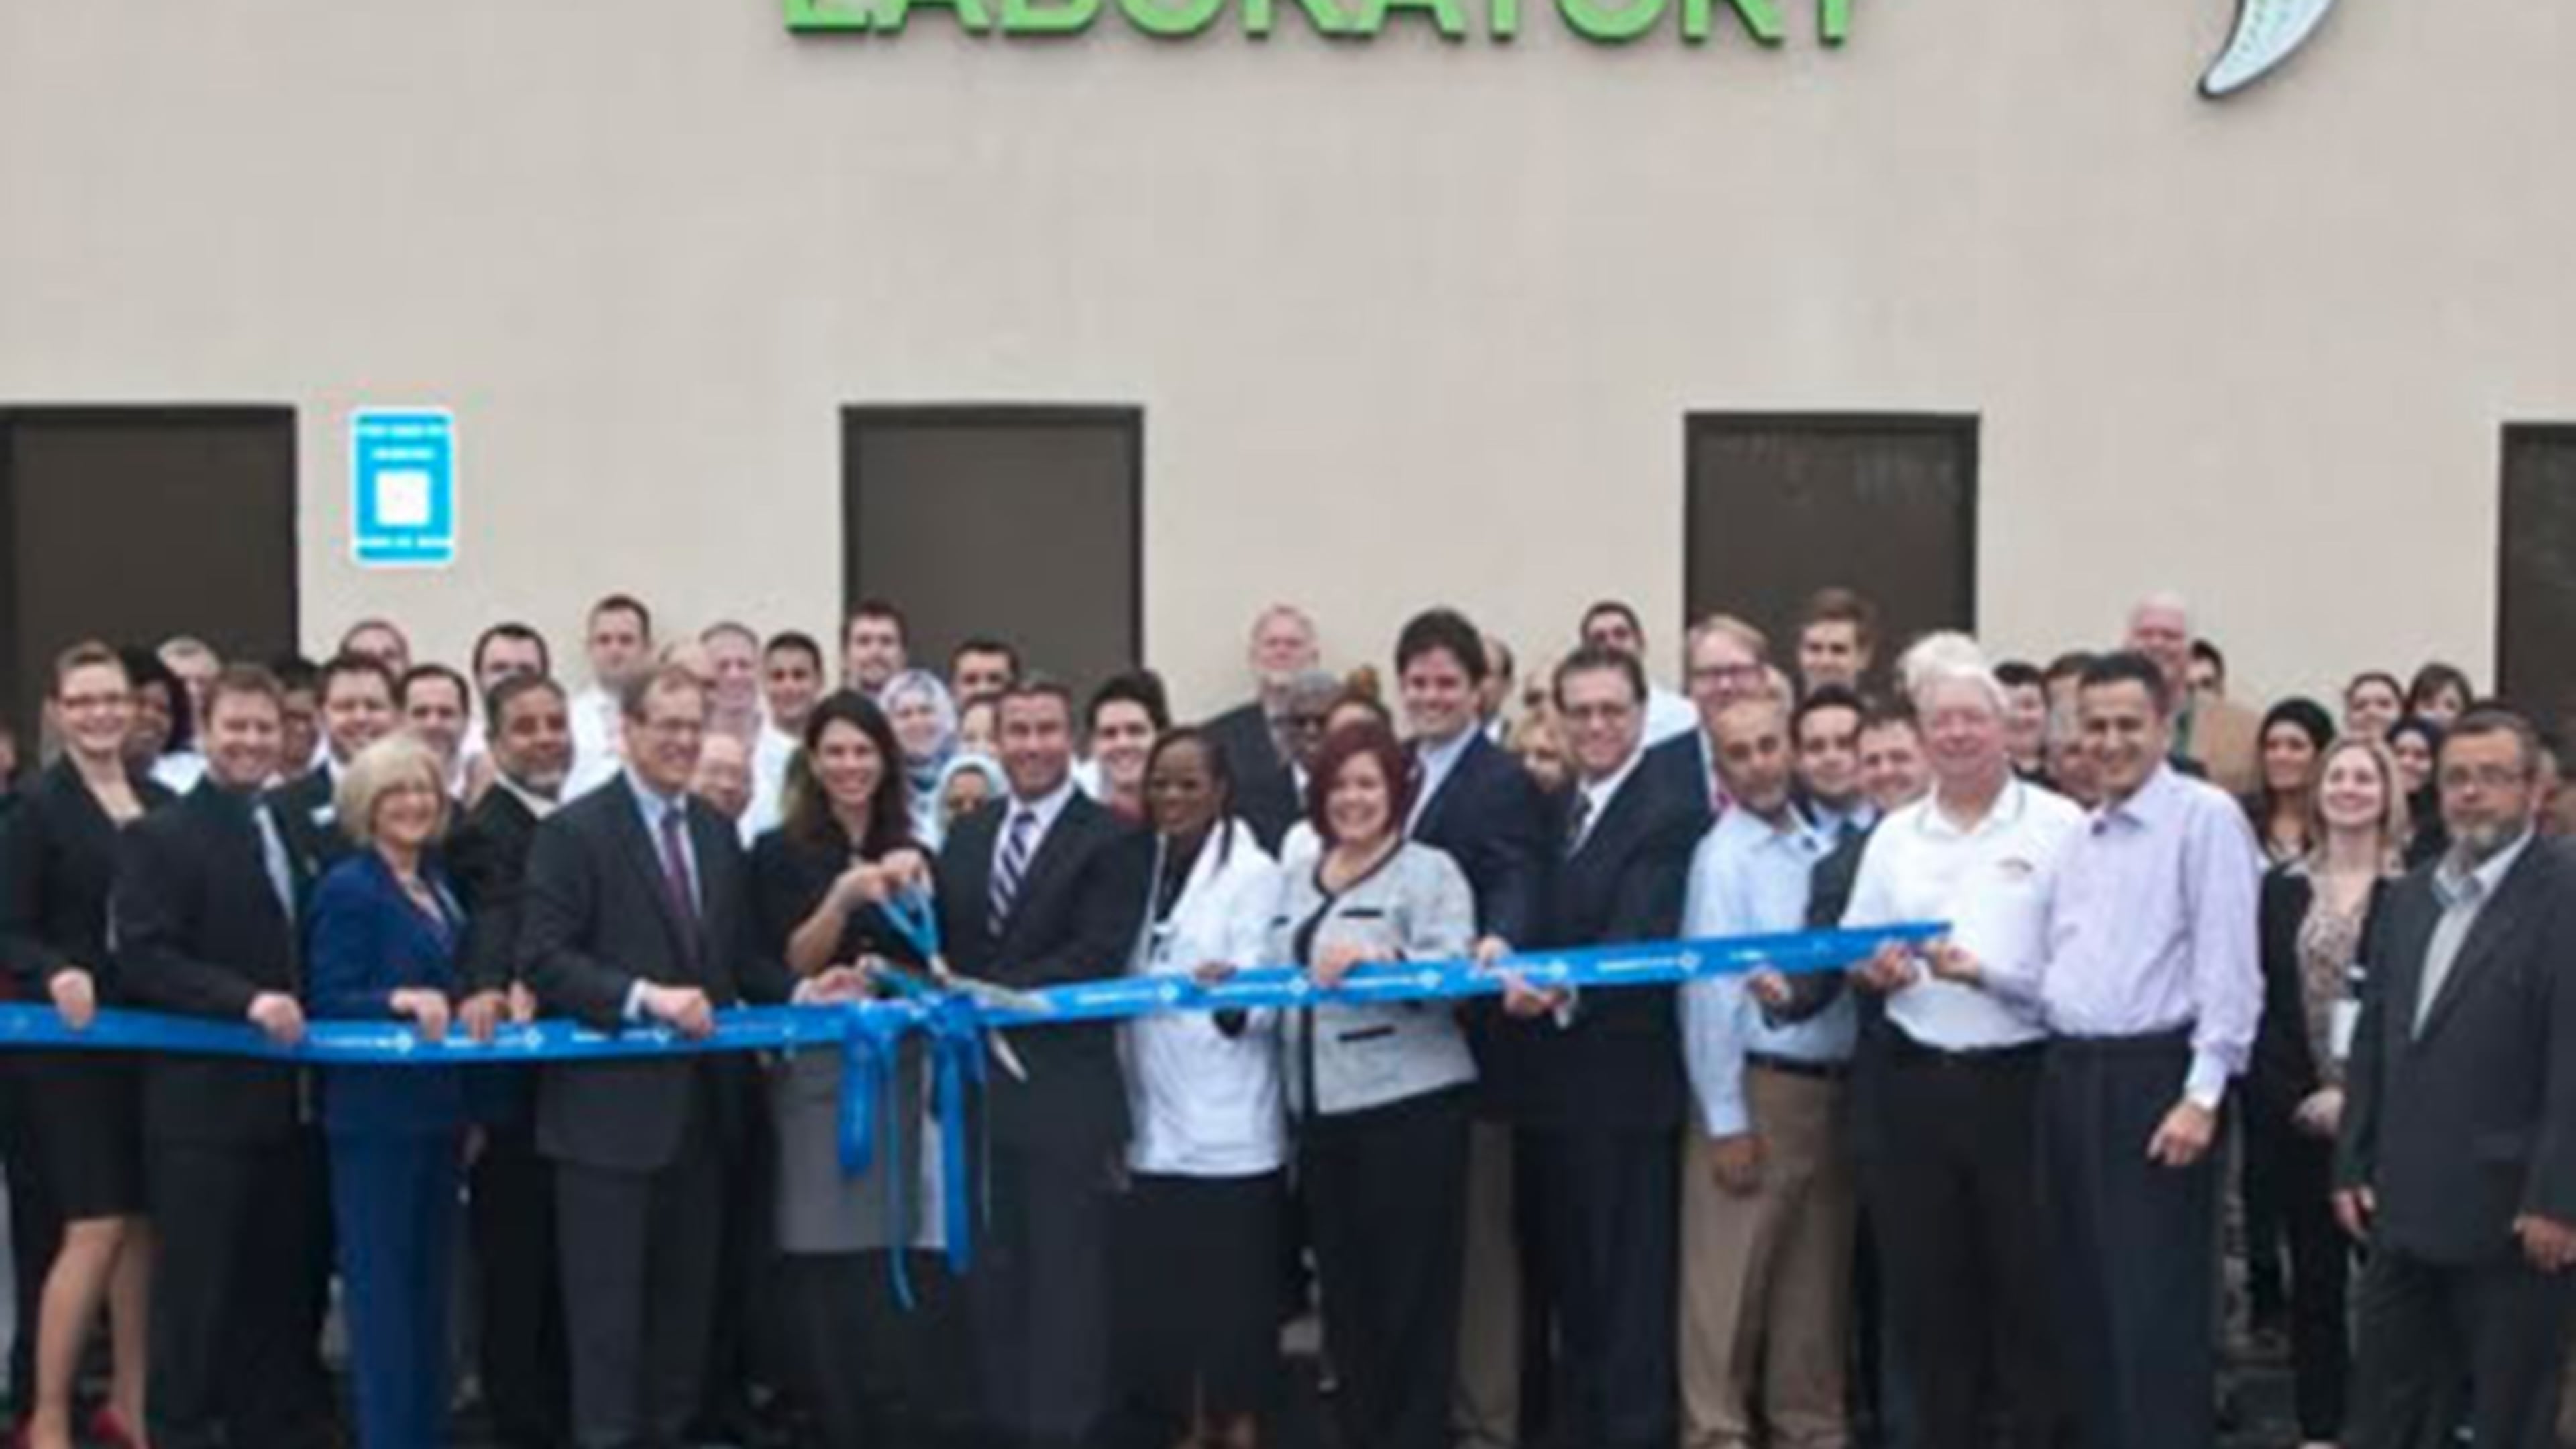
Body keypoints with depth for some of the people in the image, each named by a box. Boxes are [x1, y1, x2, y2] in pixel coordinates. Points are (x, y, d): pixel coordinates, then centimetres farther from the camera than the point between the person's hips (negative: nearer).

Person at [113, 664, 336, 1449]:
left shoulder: (294, 832, 16)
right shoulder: (161, 835, -5)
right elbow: (143, 959, -16)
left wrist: (303, 1011, 4)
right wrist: (246, 1000, -25)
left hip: (288, 1096, 6)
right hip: (203, 1099, -6)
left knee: (284, 1282, 11)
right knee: (197, 1285, 0)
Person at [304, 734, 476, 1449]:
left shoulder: (437, 885, 13)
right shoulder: (347, 889, -11)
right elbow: (328, 1002, -16)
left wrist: (479, 1004, 1)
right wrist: (399, 1001, -31)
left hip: (438, 1108, 8)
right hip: (375, 1112, -8)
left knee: (428, 1279, 15)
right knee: (380, 1280, -2)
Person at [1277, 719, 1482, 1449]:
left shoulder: (1430, 870, -3)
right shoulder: (1300, 880, 18)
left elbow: (1454, 970, -17)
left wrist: (1377, 957, -31)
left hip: (1410, 1105, -6)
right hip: (1321, 1108, 6)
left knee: (1410, 1286, -2)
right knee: (1342, 1281, 11)